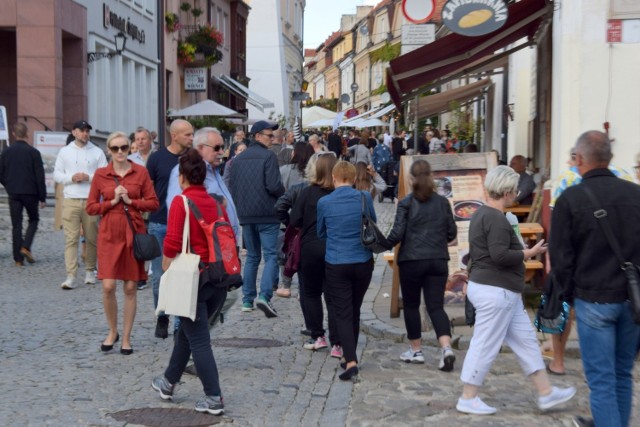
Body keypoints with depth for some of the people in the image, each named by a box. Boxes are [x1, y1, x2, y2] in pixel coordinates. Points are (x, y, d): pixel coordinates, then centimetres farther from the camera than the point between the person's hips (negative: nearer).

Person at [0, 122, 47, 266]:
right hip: (30, 193, -2)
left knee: (16, 225, 5)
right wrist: (42, 197, -1)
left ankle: (18, 259, 3)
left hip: (13, 194, 2)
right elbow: (40, 176, -7)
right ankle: (26, 247, -3)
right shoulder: (33, 152, -7)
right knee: (34, 219, 16)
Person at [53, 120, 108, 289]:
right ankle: (71, 276, -7)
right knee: (71, 239, -5)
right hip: (71, 200, 0)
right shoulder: (65, 151, 10)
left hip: (91, 200, 0)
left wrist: (89, 177, -12)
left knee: (92, 238, 6)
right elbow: (56, 174, 9)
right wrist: (72, 177, -8)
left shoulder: (97, 152, 7)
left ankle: (90, 271, 22)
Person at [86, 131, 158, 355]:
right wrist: (112, 201, -10)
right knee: (108, 286, -7)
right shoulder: (100, 174, 2)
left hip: (134, 233, 0)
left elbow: (153, 202, 1)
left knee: (130, 288, 4)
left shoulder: (140, 172, 2)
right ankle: (112, 331, 17)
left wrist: (130, 201, -11)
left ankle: (126, 338, 17)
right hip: (109, 234, 0)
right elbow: (90, 207, 3)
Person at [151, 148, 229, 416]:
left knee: (199, 340, 3)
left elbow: (172, 244, -16)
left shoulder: (181, 202, -10)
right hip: (219, 279, 6)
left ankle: (214, 399, 4)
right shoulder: (216, 203, 6)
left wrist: (166, 273, -1)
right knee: (187, 331, 22)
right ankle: (169, 382, 36)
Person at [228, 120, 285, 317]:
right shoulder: (268, 156, -9)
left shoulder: (239, 159, 11)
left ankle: (247, 300, 14)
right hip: (267, 214, -6)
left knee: (252, 256, 15)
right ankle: (264, 296, -18)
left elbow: (232, 188, 14)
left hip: (246, 215, 6)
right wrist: (284, 194, 2)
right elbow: (274, 186, -18)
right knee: (271, 256, -4)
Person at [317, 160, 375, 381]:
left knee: (343, 313, 0)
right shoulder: (364, 198, -6)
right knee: (354, 311, 17)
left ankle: (351, 361, -12)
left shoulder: (324, 202, -7)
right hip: (363, 262, 2)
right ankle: (349, 356, 29)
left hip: (336, 265, -2)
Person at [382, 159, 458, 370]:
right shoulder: (442, 202, 4)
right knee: (436, 306, 4)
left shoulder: (406, 203, -6)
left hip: (411, 261, -3)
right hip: (438, 261, 3)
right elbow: (452, 232, 8)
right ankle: (446, 348, -14)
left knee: (411, 305, 12)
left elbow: (397, 233, -10)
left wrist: (384, 245, 8)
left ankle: (416, 351, 20)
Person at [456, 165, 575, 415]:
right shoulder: (496, 219, -18)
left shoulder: (482, 214, 14)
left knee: (525, 341, 13)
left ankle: (545, 394, 19)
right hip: (495, 291, -11)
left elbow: (477, 253, 21)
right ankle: (467, 399, 8)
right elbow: (500, 255, -26)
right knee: (485, 346, -1)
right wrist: (529, 253, -15)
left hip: (502, 292, 11)